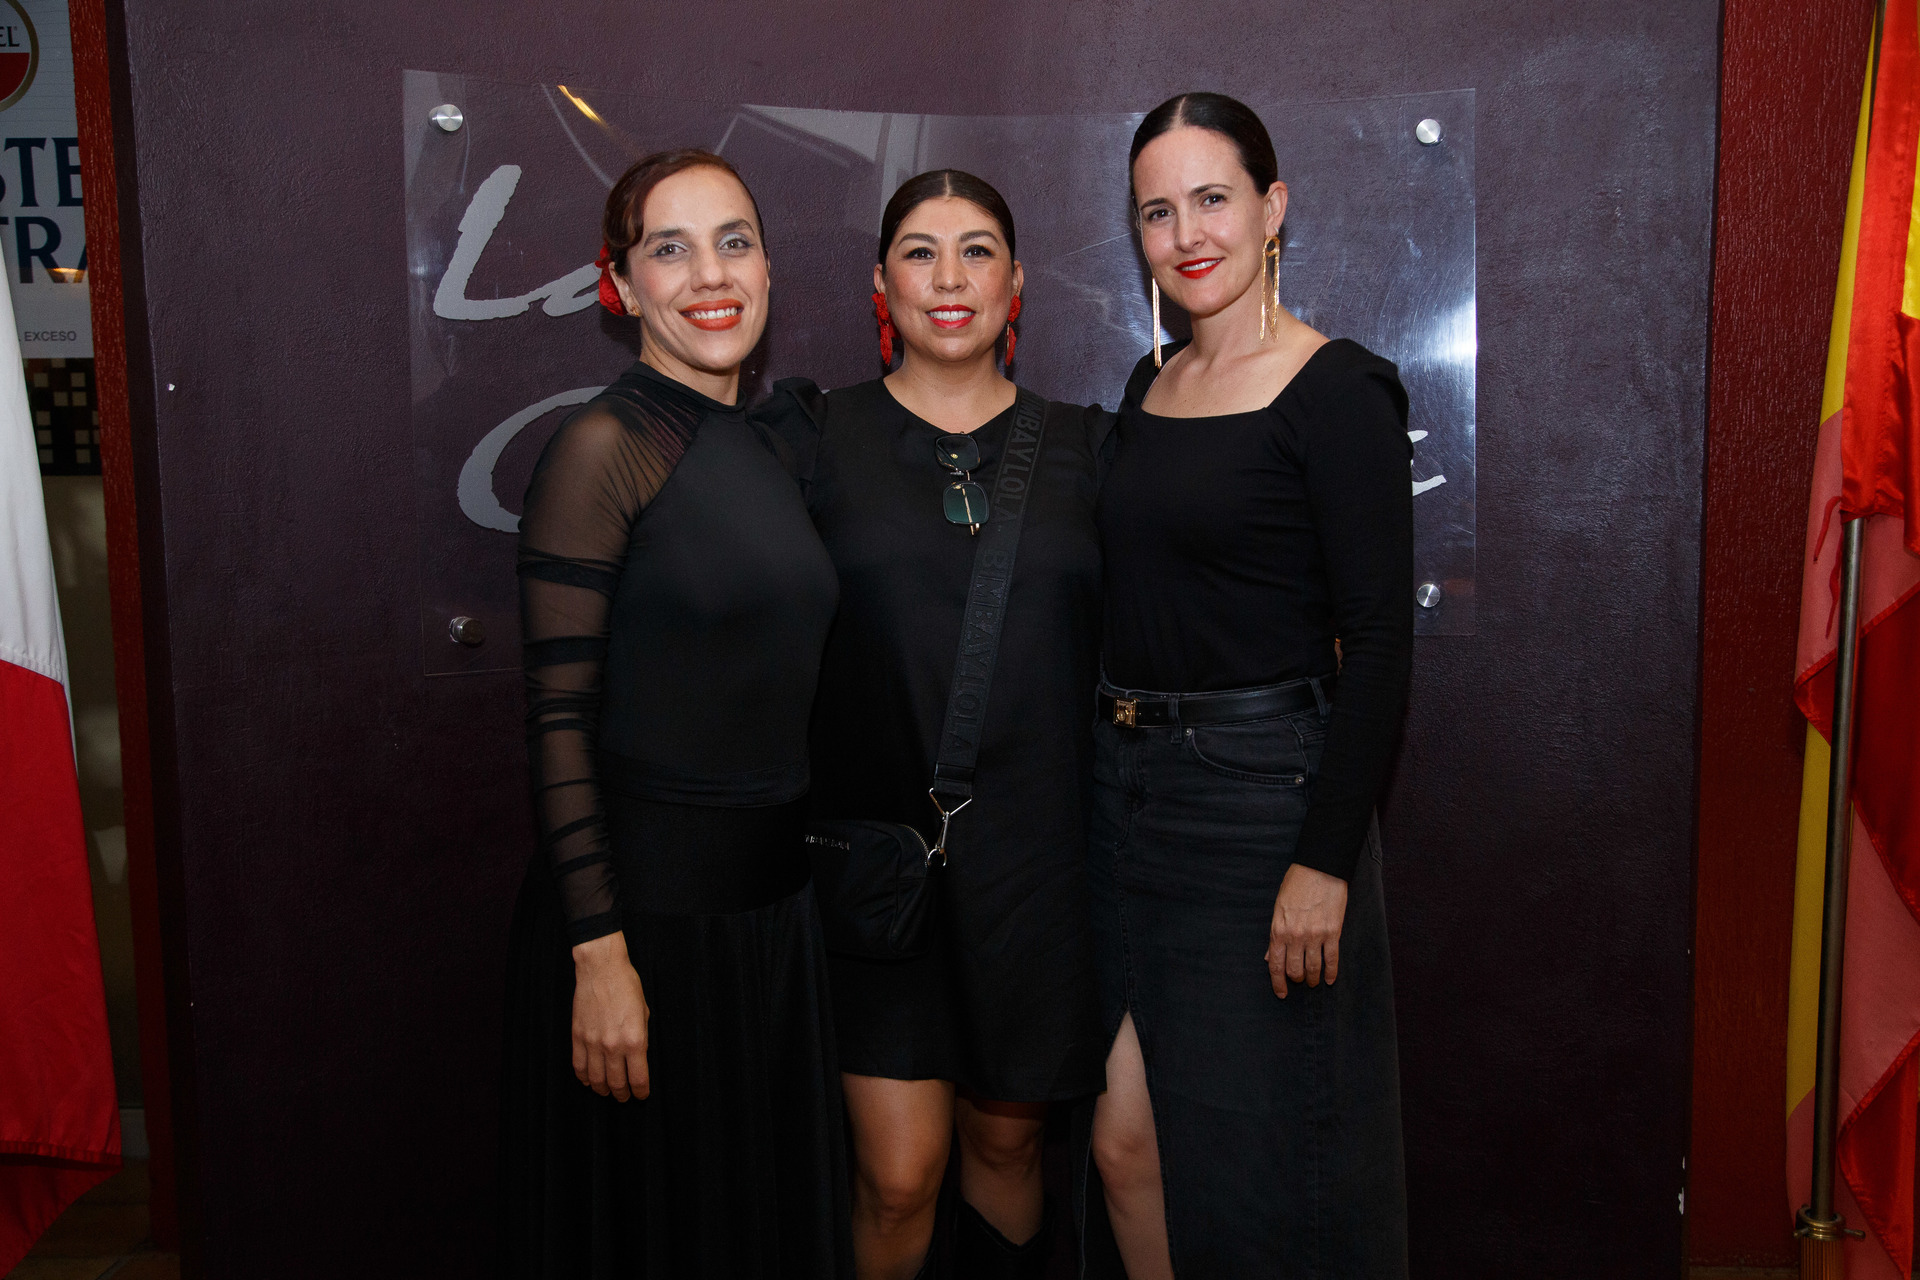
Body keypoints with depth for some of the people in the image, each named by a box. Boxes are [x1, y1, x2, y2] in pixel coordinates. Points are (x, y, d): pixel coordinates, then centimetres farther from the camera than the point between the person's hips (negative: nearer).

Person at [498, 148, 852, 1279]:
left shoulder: (772, 449, 9)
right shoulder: (606, 446, -13)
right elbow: (559, 716, -16)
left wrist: (813, 867, 12)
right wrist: (598, 953, -19)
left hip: (775, 898, 7)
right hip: (647, 899, -7)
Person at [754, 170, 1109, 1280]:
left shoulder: (1083, 445, 6)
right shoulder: (818, 436, 1)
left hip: (1035, 855, 2)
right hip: (878, 850, -2)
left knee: (1005, 1143, 14)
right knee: (898, 1174, -1)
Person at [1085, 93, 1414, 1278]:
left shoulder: (1336, 393, -10)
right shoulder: (1151, 388, 11)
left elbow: (1380, 643, -15)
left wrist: (1325, 861, -20)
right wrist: (1116, 769, 11)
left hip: (1261, 794, -7)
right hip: (1128, 789, 7)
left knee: (1257, 1159, 6)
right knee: (1125, 1138, 12)